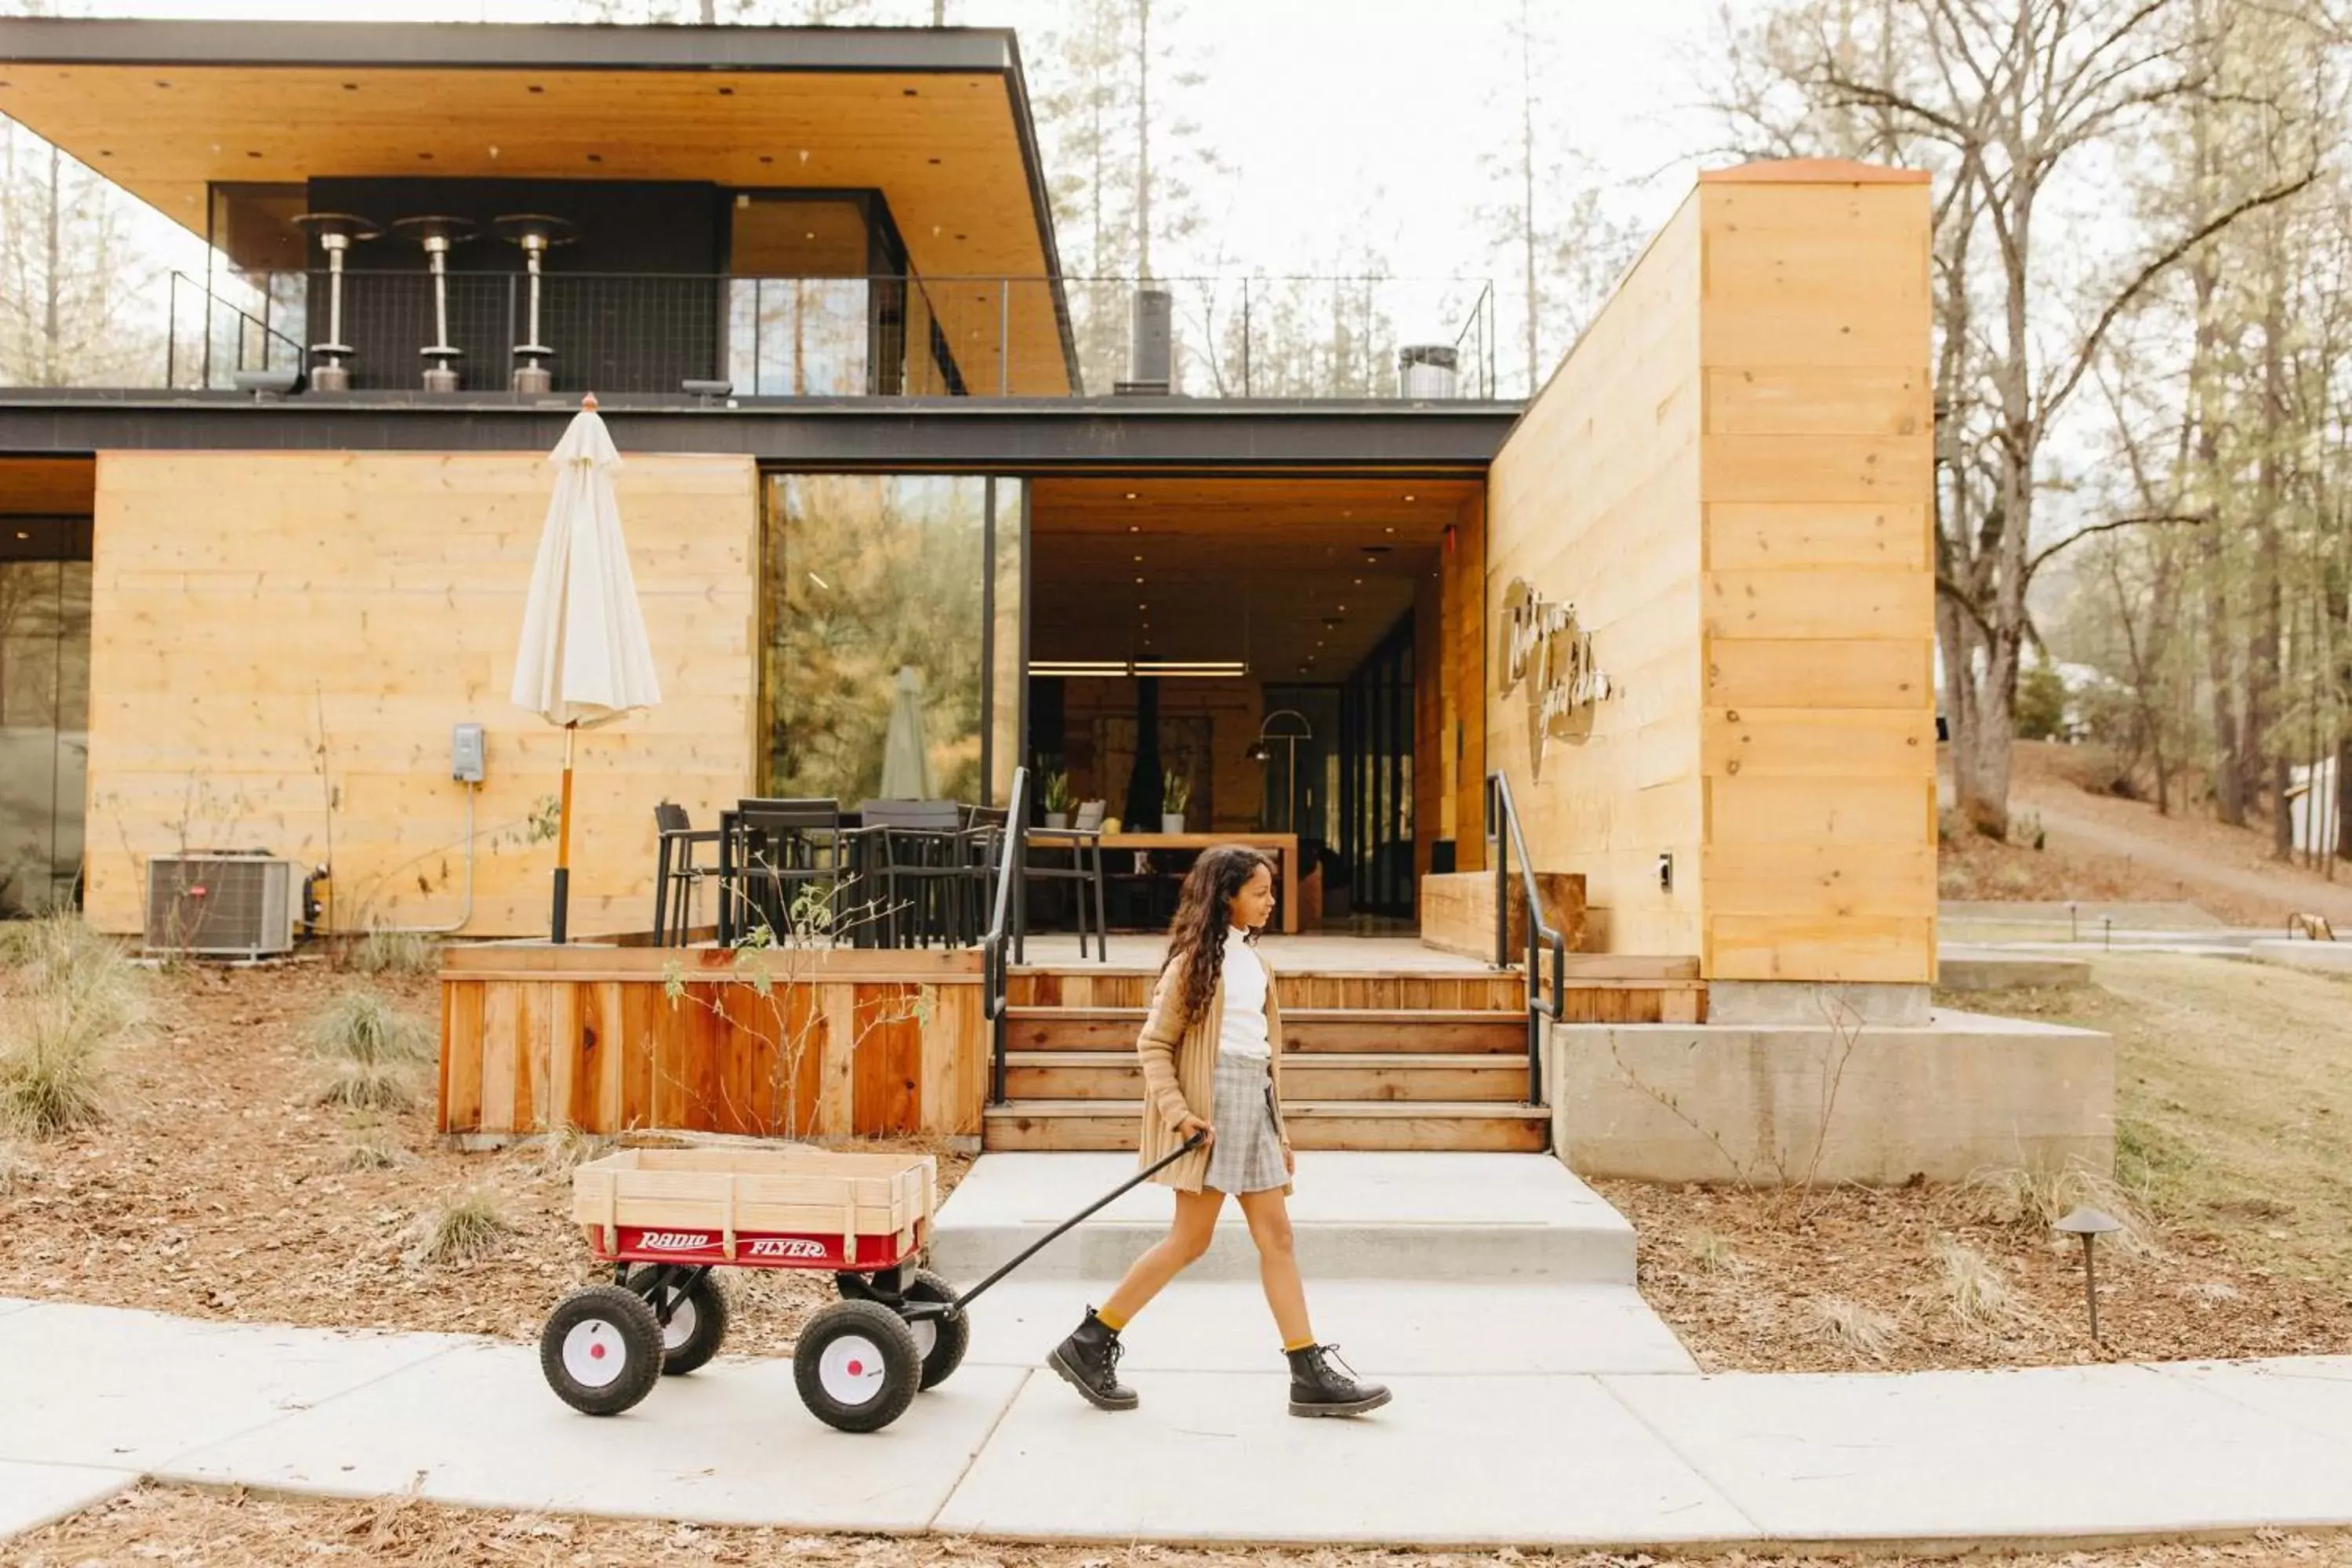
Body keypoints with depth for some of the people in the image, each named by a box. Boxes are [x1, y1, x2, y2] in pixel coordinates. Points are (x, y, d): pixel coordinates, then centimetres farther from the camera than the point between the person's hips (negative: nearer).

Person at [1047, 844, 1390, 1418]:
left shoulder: (1253, 961, 16)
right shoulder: (1196, 959, -6)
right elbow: (1153, 1043, -10)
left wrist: (1277, 1127, 18)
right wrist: (1177, 1111, -21)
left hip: (1255, 1105, 8)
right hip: (1214, 1106, -8)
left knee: (1276, 1236, 5)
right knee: (1190, 1238, -4)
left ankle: (1310, 1374, 6)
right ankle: (1090, 1344, 7)